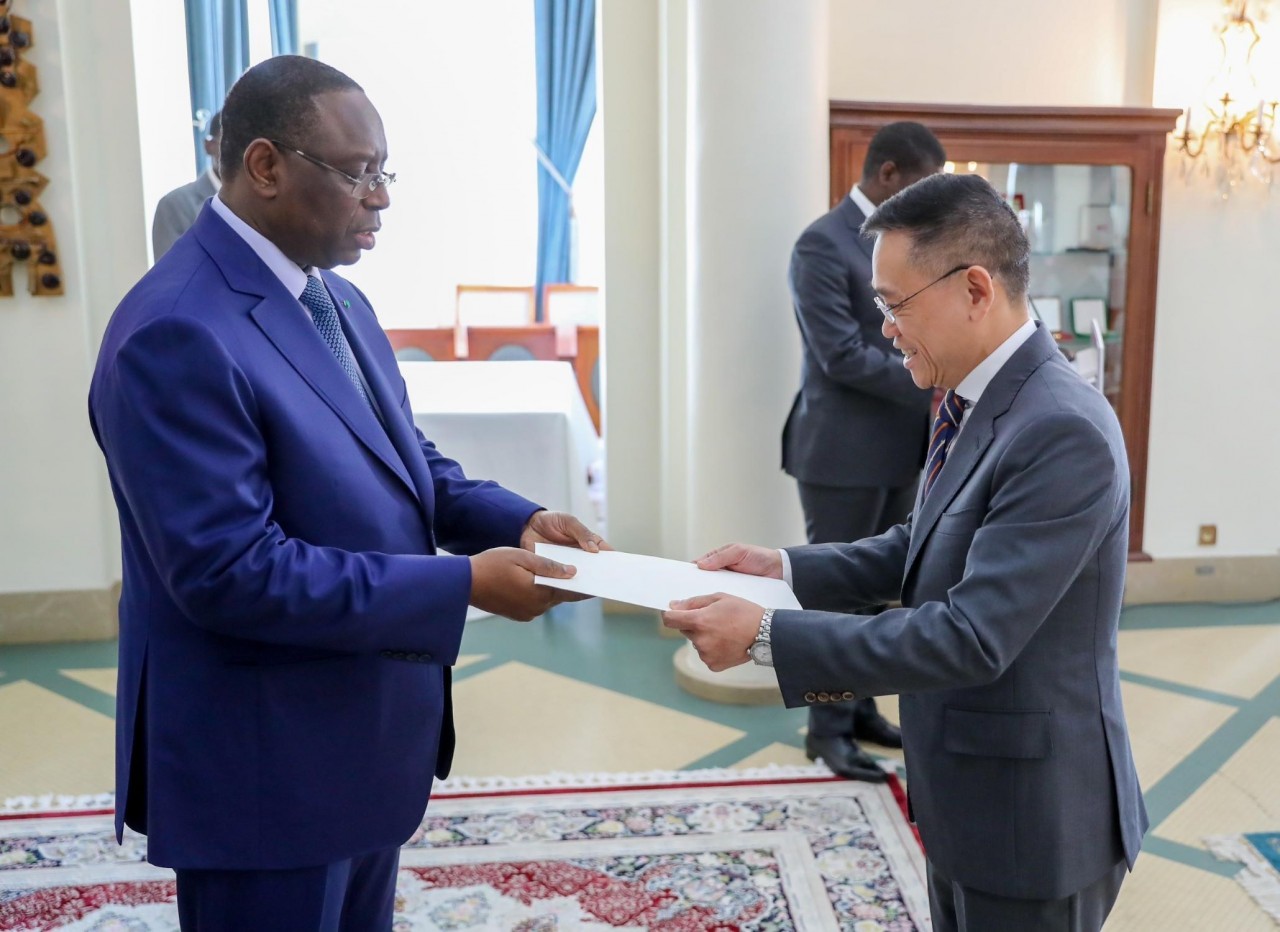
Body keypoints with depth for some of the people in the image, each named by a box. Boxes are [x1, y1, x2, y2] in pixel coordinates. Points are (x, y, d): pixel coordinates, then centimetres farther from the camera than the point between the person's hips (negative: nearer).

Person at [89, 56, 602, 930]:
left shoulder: (337, 299, 6)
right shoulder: (179, 334, -24)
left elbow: (405, 461, 13)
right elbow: (228, 572, -28)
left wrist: (518, 519, -6)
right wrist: (465, 583, -27)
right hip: (263, 762, -9)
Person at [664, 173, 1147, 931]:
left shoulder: (1064, 431, -27)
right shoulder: (976, 400, 2)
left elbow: (973, 637, -30)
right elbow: (923, 550, 11)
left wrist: (766, 635, -28)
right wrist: (786, 568, -1)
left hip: (1032, 818, -8)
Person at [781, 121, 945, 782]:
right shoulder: (823, 244, -15)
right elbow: (843, 356, -21)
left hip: (896, 449, 8)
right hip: (843, 453, -8)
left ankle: (858, 708, 32)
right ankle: (827, 729, 18)